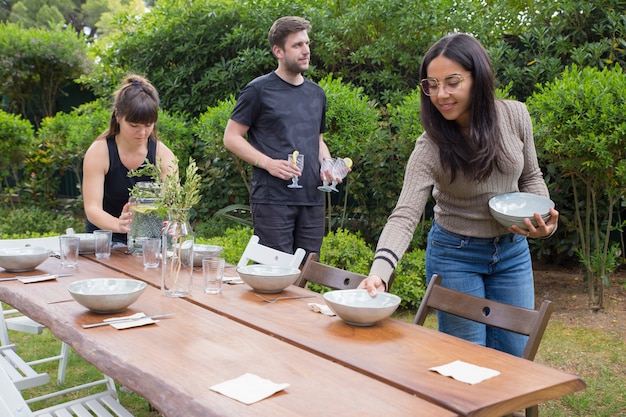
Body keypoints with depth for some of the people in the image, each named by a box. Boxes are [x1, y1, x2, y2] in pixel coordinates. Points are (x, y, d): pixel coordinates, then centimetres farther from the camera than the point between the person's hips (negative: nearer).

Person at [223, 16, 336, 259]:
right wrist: (269, 163, -15)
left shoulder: (317, 94, 15)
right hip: (272, 199, -5)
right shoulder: (259, 90, -2)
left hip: (312, 199, 6)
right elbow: (231, 138, -2)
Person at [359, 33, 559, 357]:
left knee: (513, 355, 12)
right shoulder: (430, 148, -21)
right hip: (456, 255, -3)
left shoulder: (515, 116, -10)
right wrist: (379, 272, -45)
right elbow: (404, 216, -30)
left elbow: (530, 176, 6)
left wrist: (543, 213, -13)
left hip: (513, 251, 4)